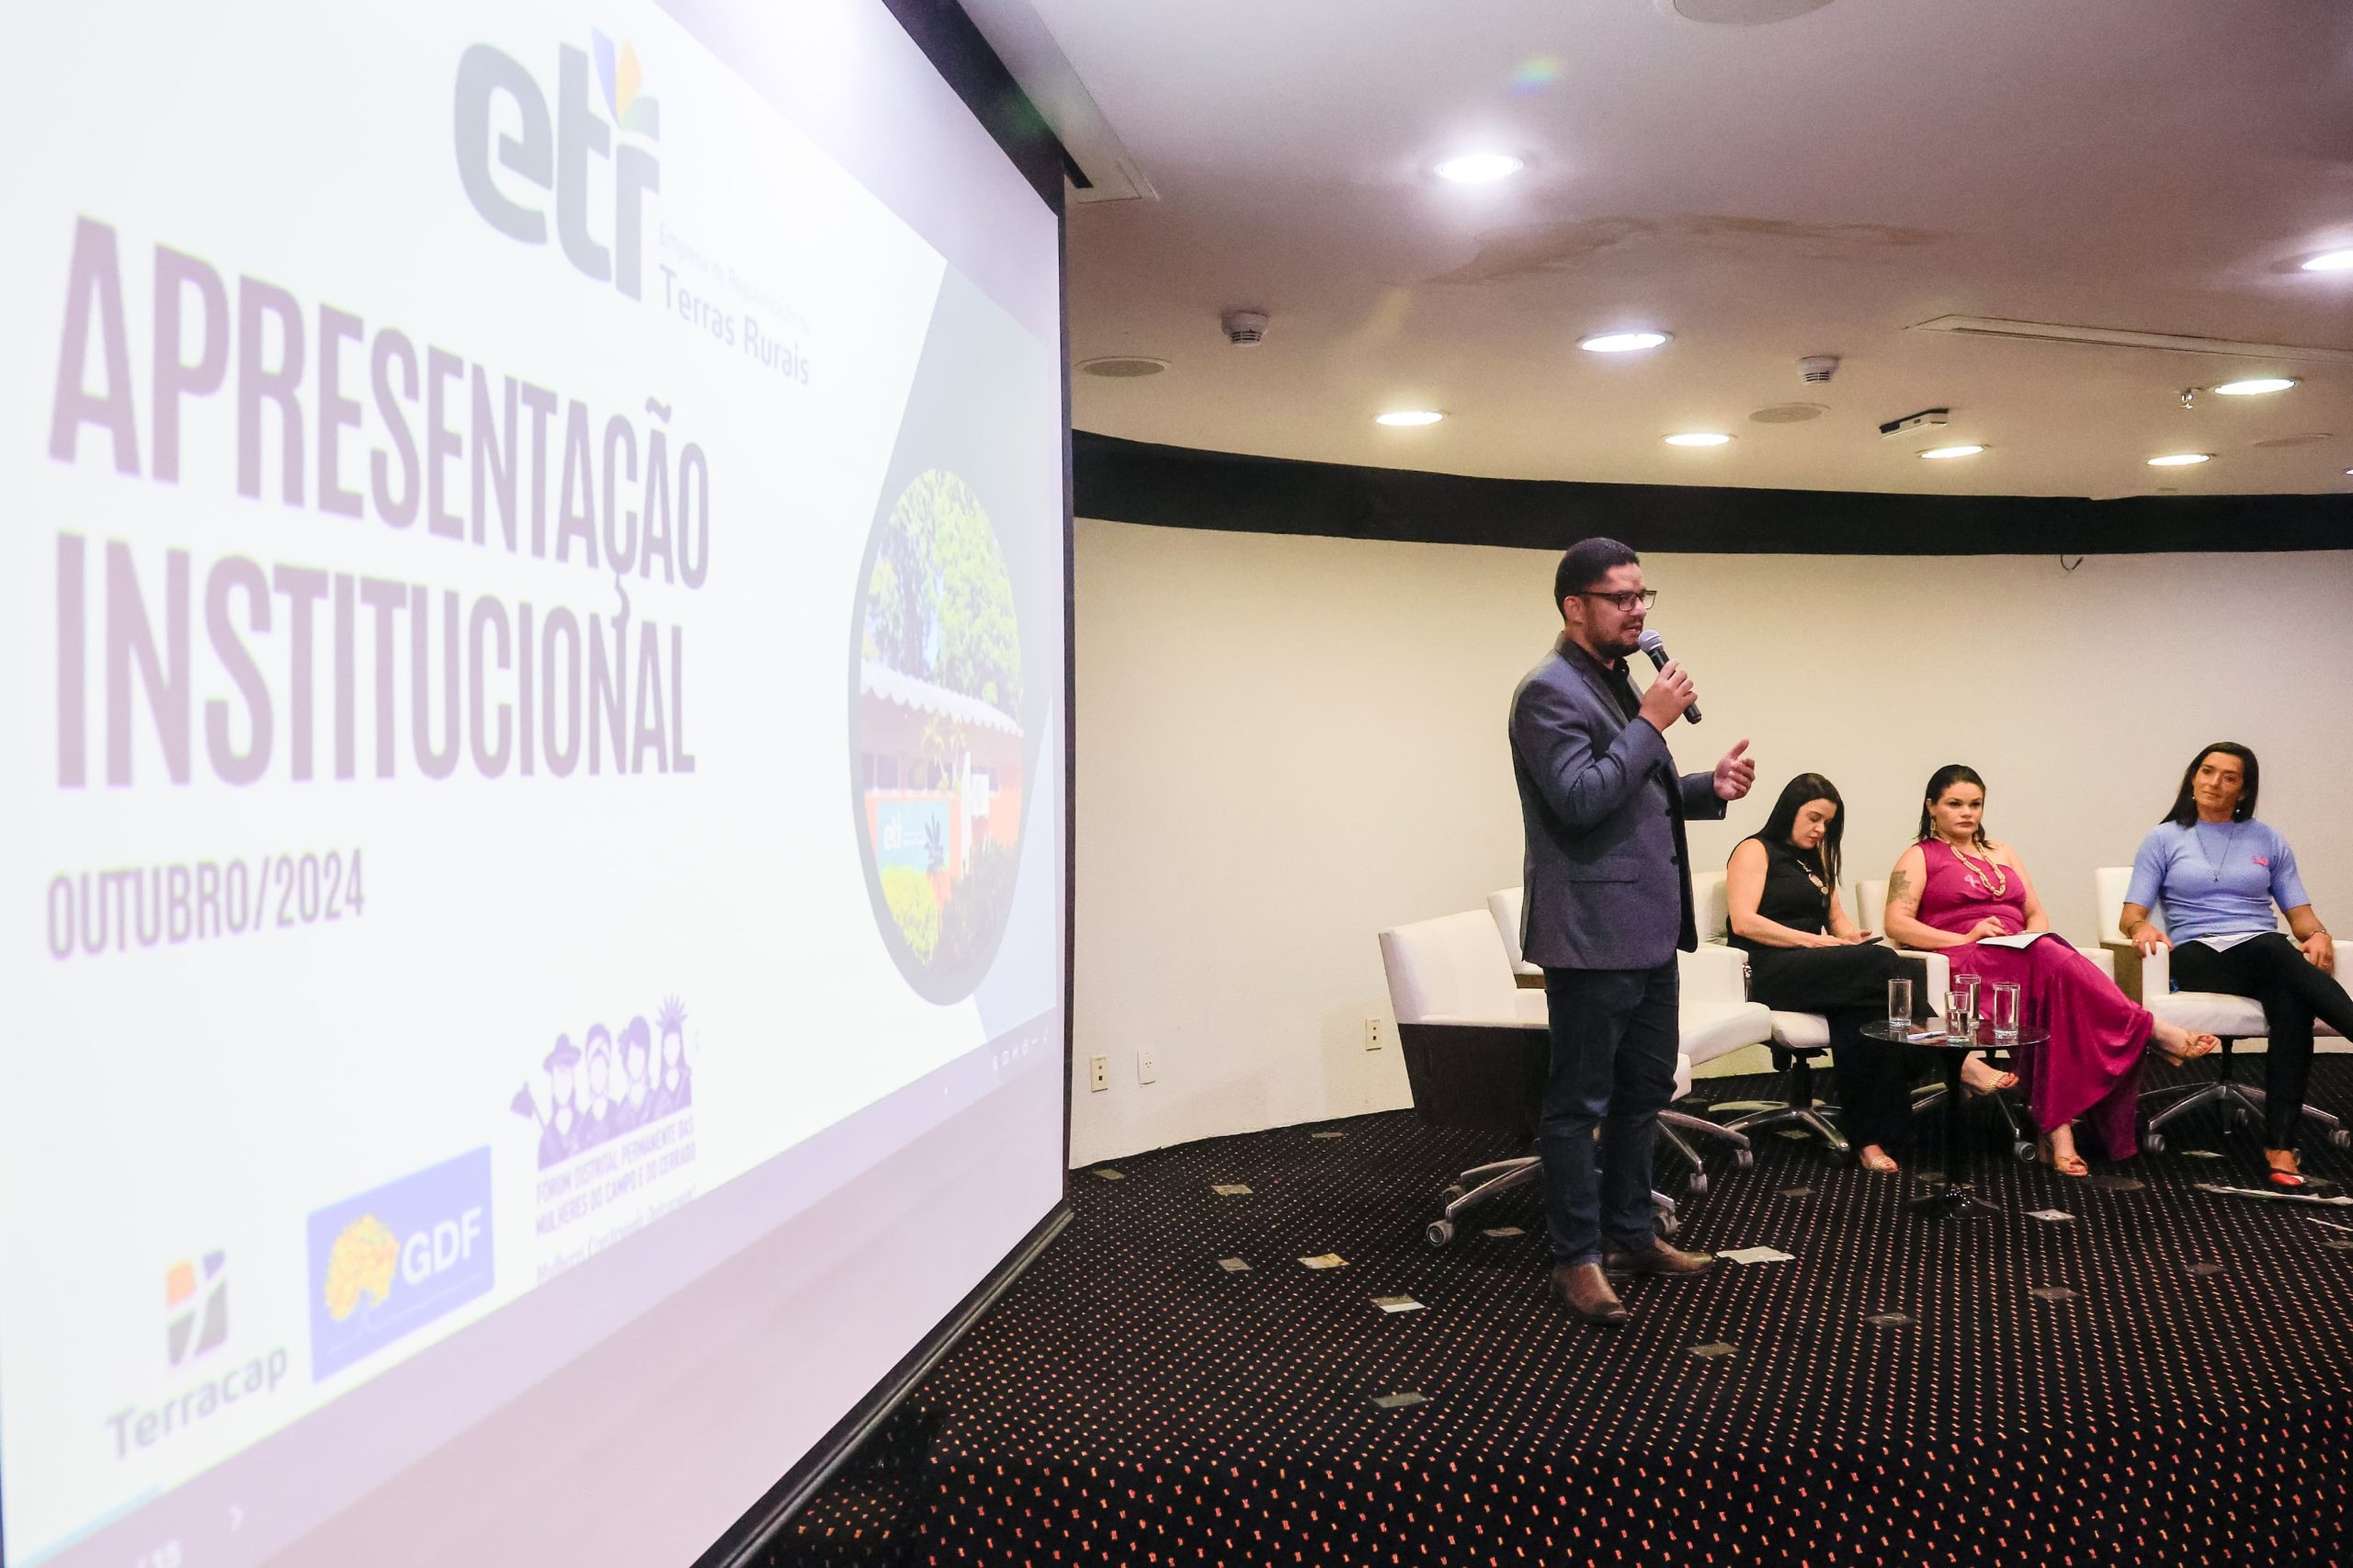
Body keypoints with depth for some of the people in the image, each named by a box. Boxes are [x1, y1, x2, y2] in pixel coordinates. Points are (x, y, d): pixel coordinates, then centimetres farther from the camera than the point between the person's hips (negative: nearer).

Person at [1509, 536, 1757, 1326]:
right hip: (1591, 931, -10)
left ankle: (1631, 1233, 30)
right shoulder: (1550, 691, -13)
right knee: (1579, 1101, 0)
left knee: (1644, 1089, 17)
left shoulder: (1620, 684, 17)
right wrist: (1651, 723, -19)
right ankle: (1577, 1258, 10)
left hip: (1648, 929, 10)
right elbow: (1580, 799, -23)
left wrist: (1709, 787, 7)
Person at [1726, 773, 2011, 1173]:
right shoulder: (1755, 851, 4)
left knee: (1865, 1009, -28)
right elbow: (1744, 922, -9)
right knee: (1883, 963, -28)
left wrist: (1849, 937, 2)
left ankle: (1869, 1137, -35)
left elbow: (1837, 920, 27)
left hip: (1814, 970, 7)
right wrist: (1815, 941, -12)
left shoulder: (1816, 860, 28)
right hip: (1770, 972, -7)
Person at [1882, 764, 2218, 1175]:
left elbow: (2037, 915, 25)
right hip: (1965, 963, -5)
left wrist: (2034, 937, 0)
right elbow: (1897, 924, -3)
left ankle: (2056, 1127, -45)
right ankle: (2151, 1032, -33)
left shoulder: (2002, 853, 31)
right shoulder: (1920, 857, 13)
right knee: (2056, 961, -36)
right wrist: (1965, 938, -14)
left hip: (2023, 955, 5)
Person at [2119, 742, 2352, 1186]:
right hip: (2199, 958, -2)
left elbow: (2300, 914, 16)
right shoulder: (2164, 840, 14)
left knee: (2292, 1004, -38)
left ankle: (2280, 1145, -46)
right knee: (2278, 955, -38)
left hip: (2265, 954, 2)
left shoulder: (2268, 841, 20)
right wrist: (2143, 927, -18)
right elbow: (2131, 916, 7)